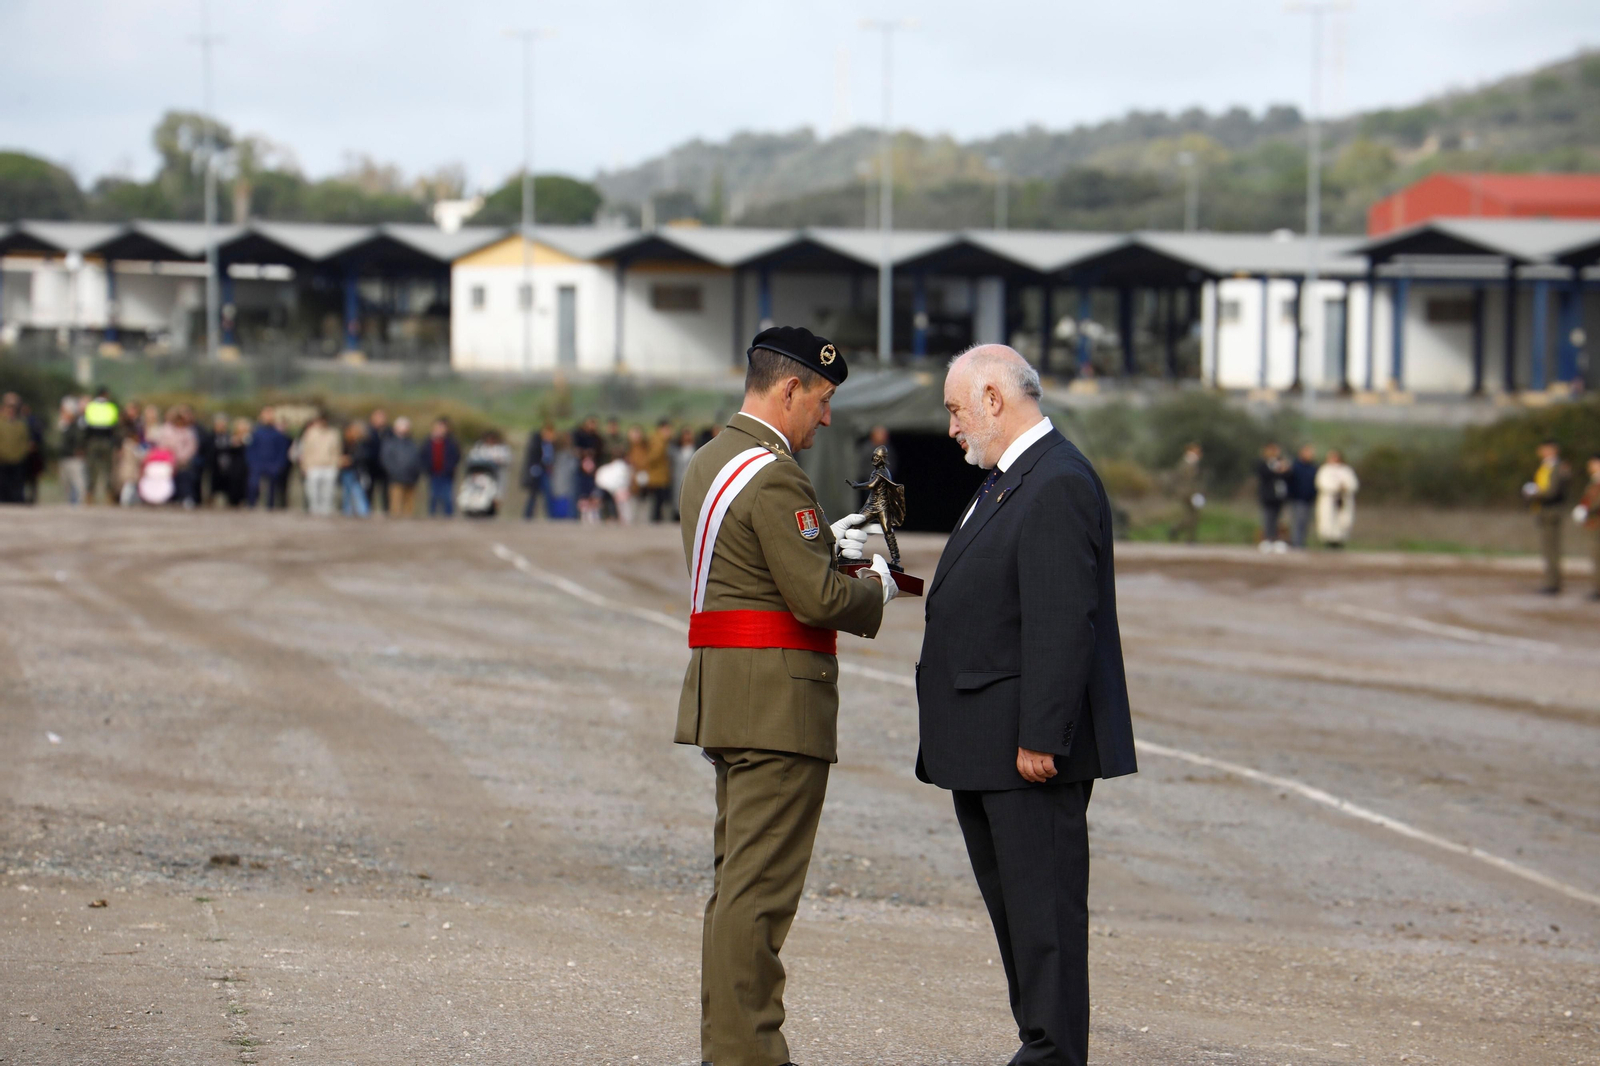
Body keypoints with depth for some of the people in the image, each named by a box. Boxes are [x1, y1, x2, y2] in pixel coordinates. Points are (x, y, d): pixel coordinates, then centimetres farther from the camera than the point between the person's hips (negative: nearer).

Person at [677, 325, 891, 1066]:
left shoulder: (709, 463, 14)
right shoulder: (774, 478, -18)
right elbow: (817, 599, -21)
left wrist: (825, 543, 16)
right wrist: (875, 587, -2)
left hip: (722, 692, 10)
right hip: (777, 700, -10)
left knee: (737, 878, 16)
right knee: (760, 886, -8)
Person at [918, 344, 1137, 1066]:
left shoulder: (1057, 486, -16)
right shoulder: (1006, 480, 17)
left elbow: (1062, 623, -22)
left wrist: (1039, 738, -24)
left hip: (1030, 749, -11)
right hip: (985, 751, 11)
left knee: (1043, 905, -6)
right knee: (1011, 904, 14)